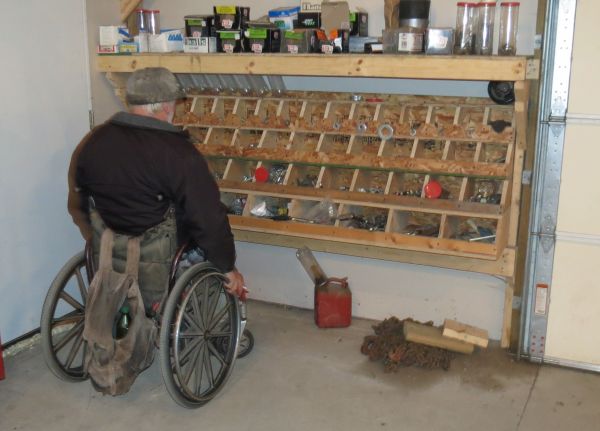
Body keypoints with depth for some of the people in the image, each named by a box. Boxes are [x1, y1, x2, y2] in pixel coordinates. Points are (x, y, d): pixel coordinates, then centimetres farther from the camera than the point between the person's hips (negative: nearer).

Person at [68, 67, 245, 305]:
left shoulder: (92, 141, -1)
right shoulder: (179, 153, -19)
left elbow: (77, 205, 10)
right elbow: (209, 218, -19)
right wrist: (229, 268, -6)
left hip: (104, 261, 6)